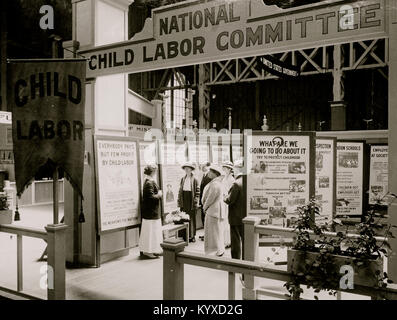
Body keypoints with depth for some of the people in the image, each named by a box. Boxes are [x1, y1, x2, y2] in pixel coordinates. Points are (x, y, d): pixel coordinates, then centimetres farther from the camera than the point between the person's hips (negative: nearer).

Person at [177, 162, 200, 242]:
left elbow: (197, 191, -3)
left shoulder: (194, 180, -1)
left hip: (191, 200, -3)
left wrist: (196, 202, -10)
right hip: (184, 200, 3)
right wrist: (179, 201, 6)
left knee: (191, 218, 2)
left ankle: (192, 236, 10)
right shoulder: (183, 179, 11)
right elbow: (180, 190, 12)